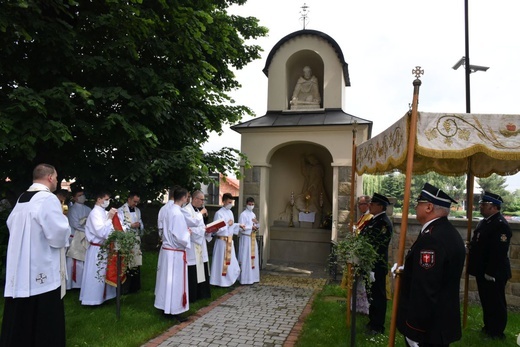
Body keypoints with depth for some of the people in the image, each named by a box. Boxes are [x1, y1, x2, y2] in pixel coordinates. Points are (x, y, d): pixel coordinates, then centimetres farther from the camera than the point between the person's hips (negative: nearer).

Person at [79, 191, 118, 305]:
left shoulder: (104, 212, 8)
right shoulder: (95, 213, -16)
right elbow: (101, 232, -23)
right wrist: (109, 218, -22)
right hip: (97, 249, -8)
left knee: (103, 273, 16)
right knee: (96, 274, 2)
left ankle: (101, 296, 28)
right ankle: (93, 298, 14)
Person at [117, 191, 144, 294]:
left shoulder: (137, 210, 12)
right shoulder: (121, 210, -6)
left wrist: (139, 225, -7)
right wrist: (131, 226, -18)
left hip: (136, 240, 5)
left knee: (136, 264, 9)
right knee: (126, 265, -3)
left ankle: (134, 287, 20)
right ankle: (124, 289, 9)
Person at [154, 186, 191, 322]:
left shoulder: (167, 210, 5)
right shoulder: (177, 213, -22)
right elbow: (180, 237, -23)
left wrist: (184, 230, 13)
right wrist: (188, 232, -4)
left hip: (166, 249, 9)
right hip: (175, 253, -9)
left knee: (167, 279, 17)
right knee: (175, 281, 3)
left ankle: (166, 307, 30)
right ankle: (174, 311, 13)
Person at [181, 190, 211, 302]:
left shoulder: (198, 210, 15)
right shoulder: (185, 210, -12)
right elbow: (193, 223, -25)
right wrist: (201, 214, -11)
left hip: (200, 244, 9)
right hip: (191, 245, -9)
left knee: (201, 270, 12)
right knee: (192, 272, -4)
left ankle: (201, 293, 23)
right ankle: (191, 296, 6)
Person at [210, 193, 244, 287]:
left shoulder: (230, 212, 10)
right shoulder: (219, 213, -16)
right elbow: (217, 229, -21)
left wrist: (238, 225, 6)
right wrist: (227, 224, -17)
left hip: (230, 240, 8)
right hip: (222, 241, -8)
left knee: (230, 261, 13)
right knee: (222, 261, 1)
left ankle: (228, 280, 26)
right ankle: (220, 282, 13)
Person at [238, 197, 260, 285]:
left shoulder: (253, 214, 14)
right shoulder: (243, 214, -9)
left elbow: (258, 227, 18)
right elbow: (241, 228, -16)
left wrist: (257, 222, -3)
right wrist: (252, 227, -11)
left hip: (253, 238, 8)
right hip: (246, 238, -8)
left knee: (253, 256, 10)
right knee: (246, 258, -7)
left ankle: (252, 277, 17)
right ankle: (245, 279, -2)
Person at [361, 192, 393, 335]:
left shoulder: (384, 223, -19)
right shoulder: (374, 220, 10)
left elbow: (379, 247, -21)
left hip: (377, 265, -9)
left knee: (378, 296, 4)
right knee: (372, 294, 20)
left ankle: (377, 326, 18)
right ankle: (373, 321, 34)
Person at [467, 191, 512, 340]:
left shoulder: (501, 224, -22)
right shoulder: (484, 221, 8)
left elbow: (499, 252, -26)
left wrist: (490, 273, -24)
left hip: (493, 273, -9)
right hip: (483, 270, 9)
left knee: (496, 303, 7)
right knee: (486, 301, 20)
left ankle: (497, 332, 21)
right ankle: (488, 327, 34)